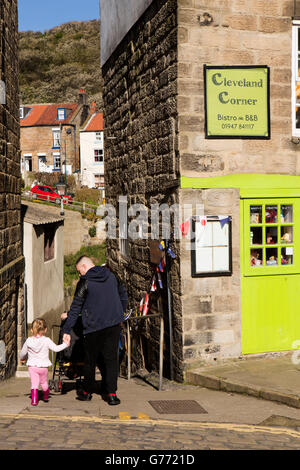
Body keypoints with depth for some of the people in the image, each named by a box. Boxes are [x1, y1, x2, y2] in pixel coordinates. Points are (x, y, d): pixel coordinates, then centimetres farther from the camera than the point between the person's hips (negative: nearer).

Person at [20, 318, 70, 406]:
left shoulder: (28, 340, -2)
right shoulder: (46, 340, -10)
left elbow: (23, 352, 9)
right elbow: (56, 348, -13)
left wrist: (22, 359, 31)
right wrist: (66, 344, 1)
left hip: (32, 366, 1)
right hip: (43, 366, 0)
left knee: (34, 383, 1)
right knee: (44, 382, 19)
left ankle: (34, 400, -11)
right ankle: (46, 397, 37)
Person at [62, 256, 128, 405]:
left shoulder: (85, 282, -6)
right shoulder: (111, 276, 9)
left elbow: (76, 307, -6)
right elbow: (123, 296, 17)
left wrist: (67, 330, -3)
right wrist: (119, 314, 28)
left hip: (94, 327, -4)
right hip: (114, 324, 4)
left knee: (90, 360, 11)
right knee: (111, 358, 7)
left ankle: (87, 392, 22)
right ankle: (111, 393, 1)